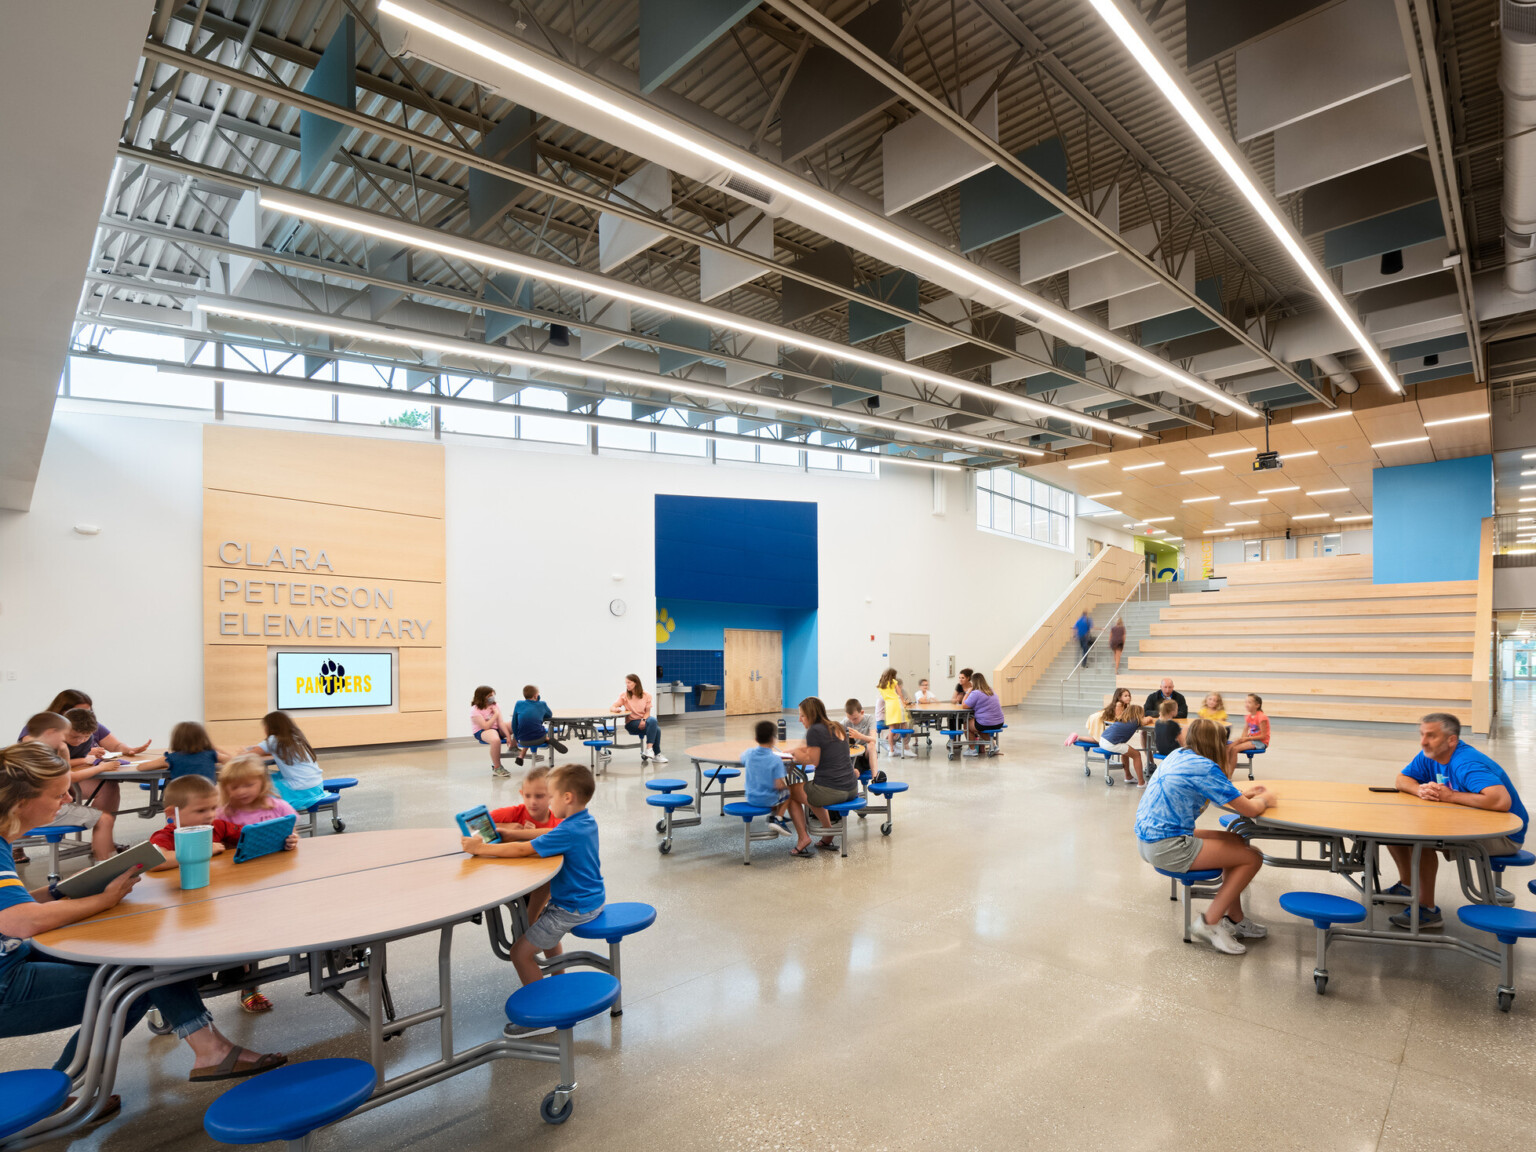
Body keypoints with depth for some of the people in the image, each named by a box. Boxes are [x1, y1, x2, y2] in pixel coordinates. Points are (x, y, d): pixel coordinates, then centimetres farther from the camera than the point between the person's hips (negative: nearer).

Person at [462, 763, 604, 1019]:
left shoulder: (568, 832, -27)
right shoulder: (587, 822, 0)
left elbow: (522, 850, -26)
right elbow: (551, 835, 12)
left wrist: (480, 848, -20)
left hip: (575, 909, -10)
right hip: (592, 898, 10)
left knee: (521, 952, -3)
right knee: (545, 925, 33)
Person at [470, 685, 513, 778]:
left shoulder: (495, 706, 2)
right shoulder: (475, 710, -15)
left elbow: (501, 723, -5)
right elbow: (486, 726, -24)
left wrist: (508, 736, -16)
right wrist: (496, 714, -17)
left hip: (497, 728, 7)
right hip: (481, 732, -7)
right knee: (495, 739, -42)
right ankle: (496, 768, -24)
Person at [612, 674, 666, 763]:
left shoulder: (646, 695, 1)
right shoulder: (624, 696, -1)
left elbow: (647, 712, 1)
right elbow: (612, 708, -6)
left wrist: (644, 720, -20)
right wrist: (616, 709, -30)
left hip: (644, 721, 3)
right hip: (631, 723, -2)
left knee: (653, 720, -35)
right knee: (655, 729, -29)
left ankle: (649, 749, -35)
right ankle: (656, 754, -18)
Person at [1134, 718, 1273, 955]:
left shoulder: (1177, 756, 10)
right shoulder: (1205, 767, -14)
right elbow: (1250, 809, -10)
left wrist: (1244, 794, 22)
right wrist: (1264, 797, 12)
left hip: (1146, 840, 9)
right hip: (1167, 848, -9)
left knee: (1237, 842, 21)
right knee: (1252, 858, 0)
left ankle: (1234, 919, 28)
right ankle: (1210, 922, 5)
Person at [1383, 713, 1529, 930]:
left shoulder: (1467, 764, -30)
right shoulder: (1429, 755, -3)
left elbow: (1501, 801, -44)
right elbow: (1402, 779, 10)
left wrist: (1451, 796, -28)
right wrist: (1420, 790, -15)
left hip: (1502, 835, -9)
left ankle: (1427, 910, -14)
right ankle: (1407, 885, 22)